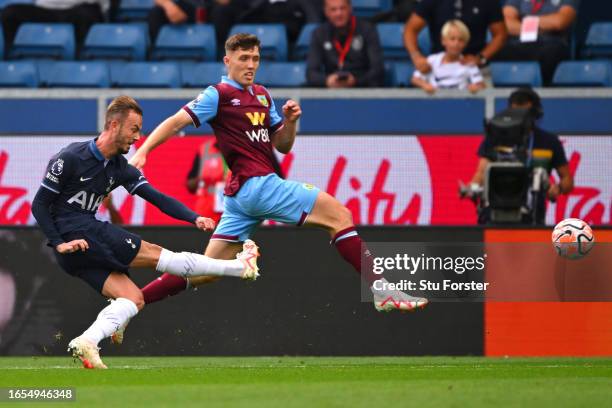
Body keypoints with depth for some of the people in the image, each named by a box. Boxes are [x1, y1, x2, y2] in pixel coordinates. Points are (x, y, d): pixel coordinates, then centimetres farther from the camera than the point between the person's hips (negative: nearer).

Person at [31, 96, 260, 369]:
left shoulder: (120, 169, 11)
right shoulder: (70, 159, -10)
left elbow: (157, 198, 3)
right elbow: (39, 205, -8)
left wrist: (194, 218, -11)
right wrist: (59, 243, -18)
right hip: (74, 235, -9)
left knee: (133, 299, -6)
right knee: (154, 254, -7)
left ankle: (86, 343, -19)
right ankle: (239, 266, -4)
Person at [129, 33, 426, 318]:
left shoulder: (262, 96, 21)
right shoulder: (219, 95, -3)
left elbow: (282, 146, 22)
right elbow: (175, 123, -9)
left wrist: (290, 121, 2)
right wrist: (142, 152, -21)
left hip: (241, 195, 9)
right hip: (255, 184, -9)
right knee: (339, 215, -12)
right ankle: (382, 292, -15)